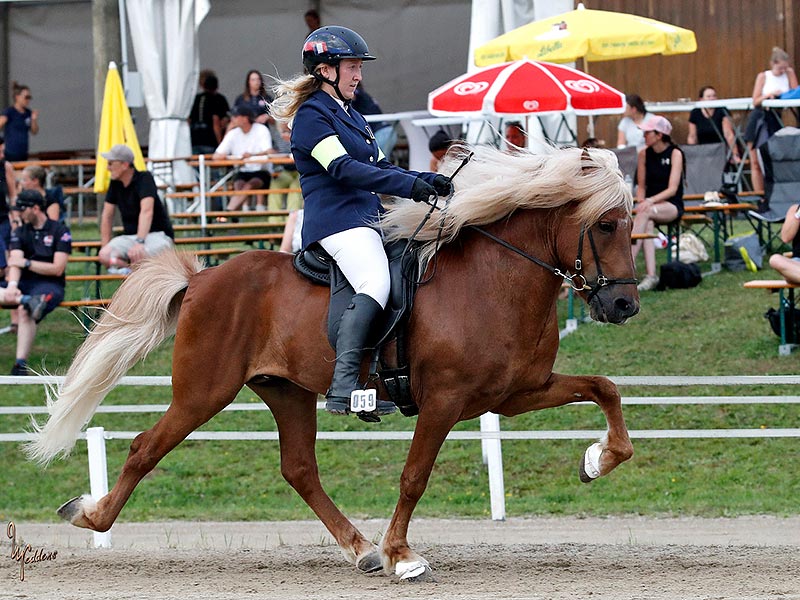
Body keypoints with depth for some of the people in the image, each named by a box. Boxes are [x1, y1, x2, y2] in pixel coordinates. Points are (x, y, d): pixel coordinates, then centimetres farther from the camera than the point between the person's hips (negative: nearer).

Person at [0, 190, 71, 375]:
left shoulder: (59, 231, 2)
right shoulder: (20, 232, 15)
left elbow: (57, 269, -5)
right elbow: (15, 262, -3)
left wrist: (26, 263, -9)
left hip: (49, 285, -5)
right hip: (23, 284, 5)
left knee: (24, 312, -36)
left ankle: (20, 364, -47)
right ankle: (26, 300, -48)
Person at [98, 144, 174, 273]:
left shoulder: (144, 178, -15)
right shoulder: (115, 184, 5)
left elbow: (146, 211, -28)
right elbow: (107, 215, 12)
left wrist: (140, 242, -41)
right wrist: (105, 247, 6)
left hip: (158, 235, -6)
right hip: (129, 237, 6)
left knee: (136, 254, -40)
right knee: (104, 255, -25)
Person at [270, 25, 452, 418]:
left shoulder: (350, 115, 25)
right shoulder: (312, 115, -6)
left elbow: (379, 167, 23)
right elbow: (343, 169, -18)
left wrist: (426, 181, 6)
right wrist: (408, 185, -23)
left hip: (366, 218, 11)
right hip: (336, 219, -11)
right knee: (376, 283, -32)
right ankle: (343, 385, -42)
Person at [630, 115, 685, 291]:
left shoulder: (675, 154, -7)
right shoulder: (644, 154, 6)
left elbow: (672, 189, -15)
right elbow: (641, 186, 11)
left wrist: (650, 201, -28)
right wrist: (641, 201, -11)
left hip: (672, 206, -4)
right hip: (649, 204, 4)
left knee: (645, 213, -36)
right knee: (647, 224, -34)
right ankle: (651, 275, -44)